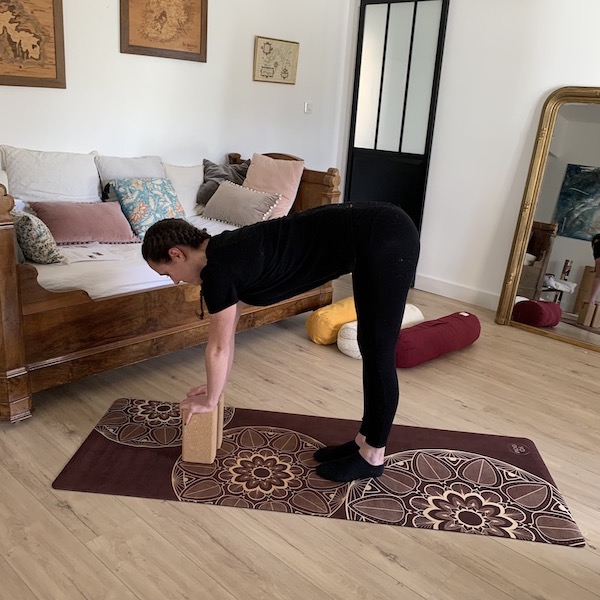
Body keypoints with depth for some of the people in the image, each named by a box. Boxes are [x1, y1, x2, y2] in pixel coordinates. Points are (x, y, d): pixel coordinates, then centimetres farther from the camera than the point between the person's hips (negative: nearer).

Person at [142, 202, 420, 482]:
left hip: (384, 239, -9)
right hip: (381, 233, 9)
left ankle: (373, 456, 20)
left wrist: (210, 400, 15)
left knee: (378, 354, 3)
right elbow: (227, 335, 24)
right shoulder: (226, 252, 13)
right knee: (371, 347, 16)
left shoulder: (218, 269, -13)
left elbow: (218, 346, -1)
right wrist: (215, 387, 34)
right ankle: (365, 441, 31)